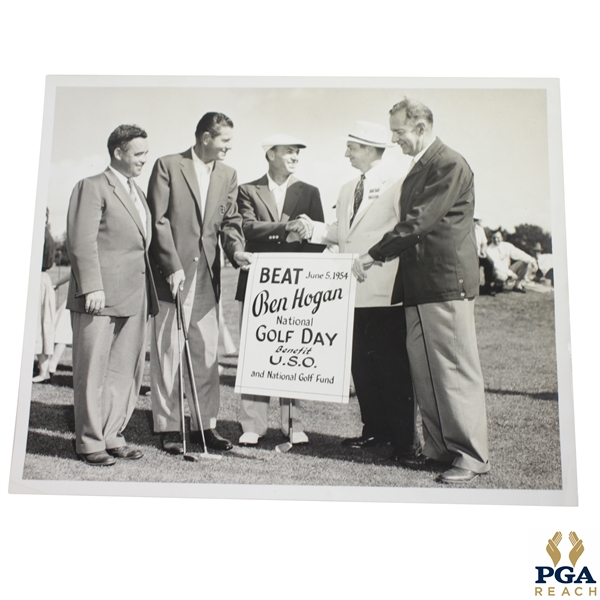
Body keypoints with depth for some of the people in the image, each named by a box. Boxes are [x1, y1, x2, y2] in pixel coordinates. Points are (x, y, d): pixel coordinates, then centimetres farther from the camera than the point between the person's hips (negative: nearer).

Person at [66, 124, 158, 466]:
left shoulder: (138, 193, 21)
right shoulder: (92, 187, -4)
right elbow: (82, 242, -12)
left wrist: (148, 294, 12)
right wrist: (92, 287, -19)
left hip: (134, 296, 8)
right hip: (100, 296, -8)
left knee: (127, 370, 10)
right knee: (93, 371, 1)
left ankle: (112, 435, 21)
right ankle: (90, 442, 11)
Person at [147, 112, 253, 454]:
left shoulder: (228, 175, 13)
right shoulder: (168, 166, -2)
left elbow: (230, 221, 11)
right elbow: (159, 220, -8)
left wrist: (236, 250, -10)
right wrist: (173, 267, -15)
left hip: (208, 275, 5)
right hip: (172, 273, -4)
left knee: (208, 354, 7)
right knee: (168, 352, 2)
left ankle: (206, 425, 17)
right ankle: (169, 428, 11)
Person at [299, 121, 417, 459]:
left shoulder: (396, 187, -4)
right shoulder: (347, 191, 18)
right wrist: (312, 228, 4)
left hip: (384, 292, -7)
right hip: (353, 291, 7)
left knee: (392, 365, -3)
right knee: (361, 362, 10)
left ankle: (404, 438, 7)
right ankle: (375, 430, 22)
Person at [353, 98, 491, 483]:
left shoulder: (450, 164, -10)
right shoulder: (417, 170, 19)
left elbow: (419, 220, -17)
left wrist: (374, 256, -15)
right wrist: (376, 258, 11)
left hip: (447, 283, -9)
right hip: (419, 285, 9)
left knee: (456, 371, -4)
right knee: (424, 372, 10)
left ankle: (473, 455, 5)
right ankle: (439, 449, 18)